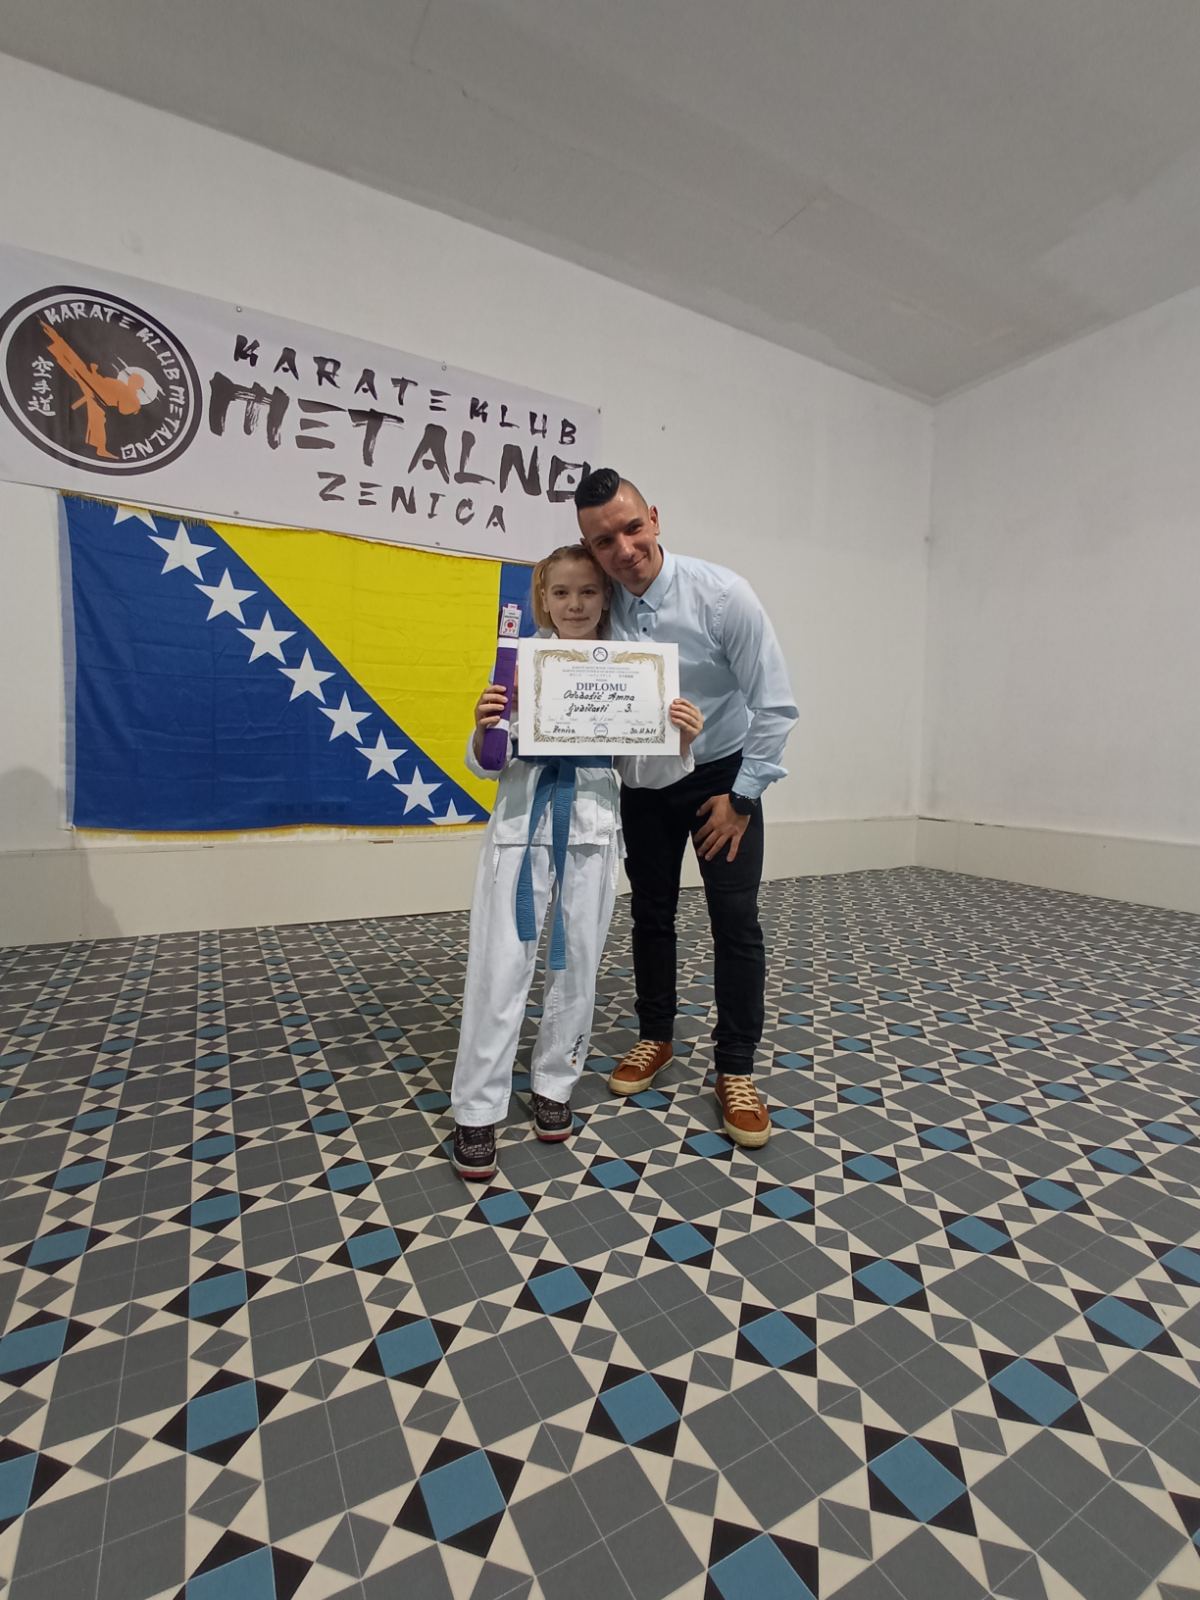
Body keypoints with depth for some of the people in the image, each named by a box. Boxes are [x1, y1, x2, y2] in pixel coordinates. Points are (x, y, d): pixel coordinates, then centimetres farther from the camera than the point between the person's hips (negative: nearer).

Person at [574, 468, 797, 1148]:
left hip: (723, 776, -3)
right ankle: (656, 1037, 32)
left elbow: (775, 705, -16)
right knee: (651, 914, 12)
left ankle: (736, 1070, 12)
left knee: (736, 920, -4)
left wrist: (742, 796, -14)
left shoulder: (722, 594, -21)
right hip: (643, 782, 3)